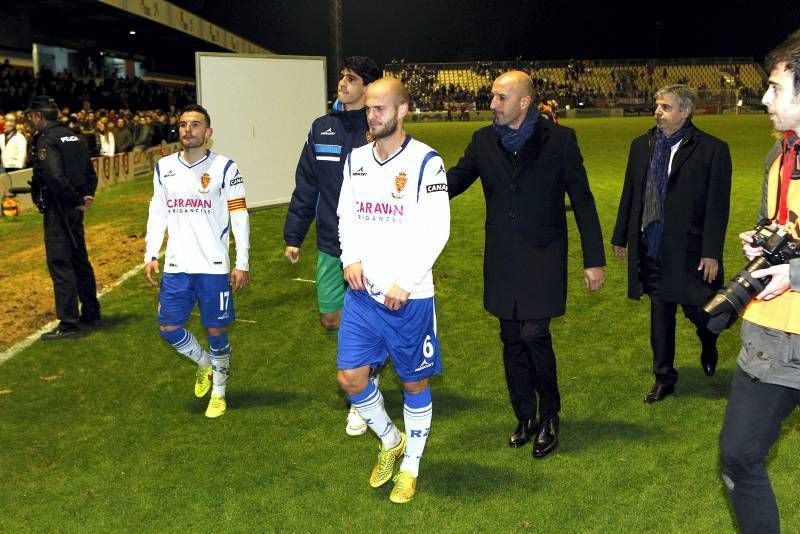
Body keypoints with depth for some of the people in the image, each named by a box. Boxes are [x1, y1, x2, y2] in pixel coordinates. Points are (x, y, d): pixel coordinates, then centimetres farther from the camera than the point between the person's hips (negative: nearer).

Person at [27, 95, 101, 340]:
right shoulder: (72, 137, 12)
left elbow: (56, 177, -25)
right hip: (74, 210, 9)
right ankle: (91, 313, 27)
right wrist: (87, 196, 6)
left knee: (60, 264, -5)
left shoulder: (45, 141, -15)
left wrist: (77, 200, -15)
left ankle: (68, 324, -3)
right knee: (80, 260, 17)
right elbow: (90, 172, 14)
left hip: (58, 209, -9)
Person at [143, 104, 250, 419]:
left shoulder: (224, 168, -6)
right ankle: (204, 364, 34)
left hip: (214, 266, -4)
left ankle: (219, 393, 25)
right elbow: (157, 213, 14)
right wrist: (151, 255, 9)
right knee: (168, 328, 5)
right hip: (175, 266, 4)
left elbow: (240, 217, -5)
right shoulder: (163, 168, 7)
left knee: (216, 331, 5)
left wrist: (242, 264, -9)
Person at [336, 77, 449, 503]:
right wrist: (350, 258, -3)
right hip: (362, 291, 5)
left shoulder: (425, 161, -11)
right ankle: (390, 441, 30)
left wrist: (404, 283, -17)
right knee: (350, 377, 3)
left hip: (409, 296, -5)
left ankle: (411, 466, 28)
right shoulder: (356, 159, 7)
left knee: (413, 383, 8)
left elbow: (437, 230, -13)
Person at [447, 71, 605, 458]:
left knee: (534, 334, -11)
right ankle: (525, 418, 26)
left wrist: (594, 260, -4)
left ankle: (549, 416, 13)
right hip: (502, 260, 4)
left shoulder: (559, 139, -7)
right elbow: (455, 180, 5)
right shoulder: (484, 141, 3)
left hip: (543, 257, -4)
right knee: (512, 339, 10)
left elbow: (582, 200, -4)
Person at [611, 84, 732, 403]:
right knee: (660, 316, 12)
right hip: (651, 248, 4)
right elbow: (630, 194, 11)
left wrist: (712, 253, -13)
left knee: (697, 310, 7)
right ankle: (664, 378, 27)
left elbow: (718, 205, -10)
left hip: (690, 250, -4)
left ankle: (709, 348, 43)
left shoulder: (712, 149, -9)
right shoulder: (641, 146, 5)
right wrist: (620, 237, 13)